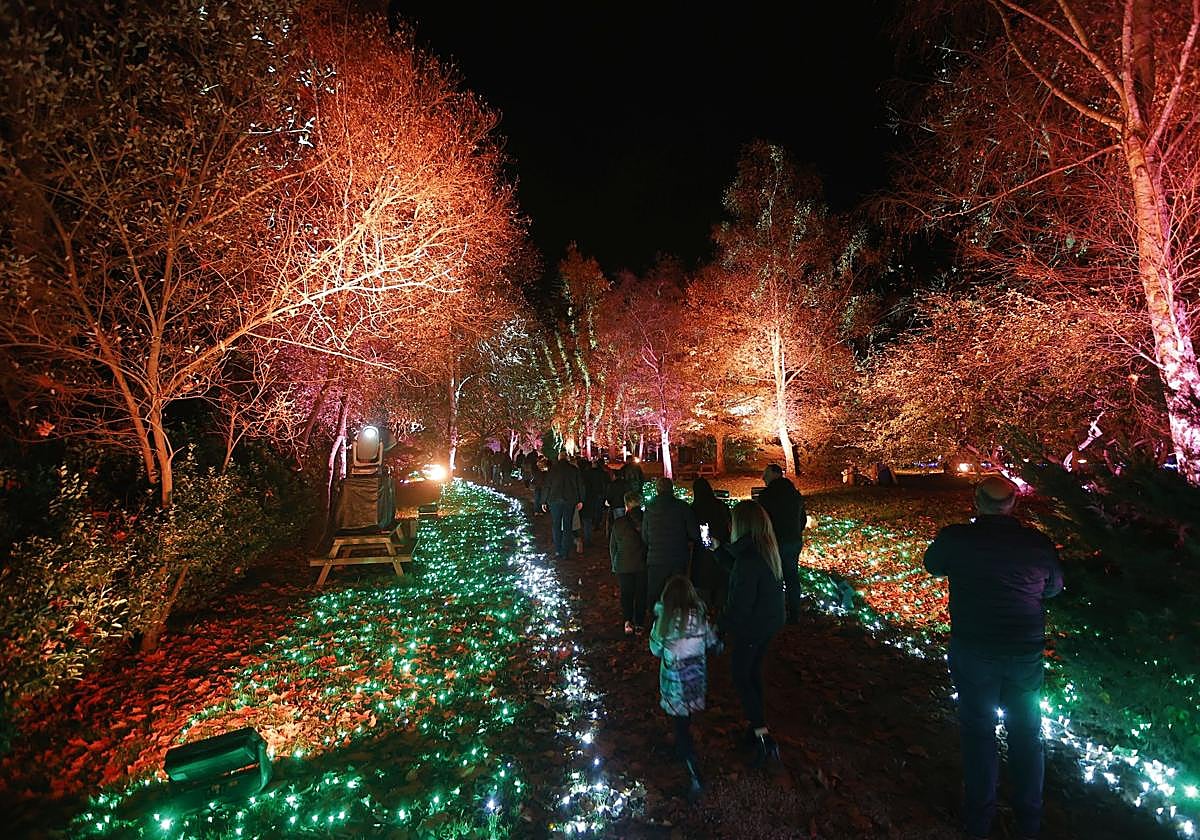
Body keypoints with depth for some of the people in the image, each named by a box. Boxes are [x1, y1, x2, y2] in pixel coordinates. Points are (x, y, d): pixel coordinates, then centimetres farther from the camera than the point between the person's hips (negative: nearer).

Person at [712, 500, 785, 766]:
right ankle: (755, 722, 38)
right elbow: (736, 565, 14)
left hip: (752, 627, -9)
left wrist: (721, 625, -14)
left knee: (740, 676, 8)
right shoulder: (767, 549, -3)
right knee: (754, 672, 23)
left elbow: (741, 604, -27)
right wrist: (718, 546, 15)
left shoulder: (749, 559, -32)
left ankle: (763, 737, 8)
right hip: (770, 622, 9)